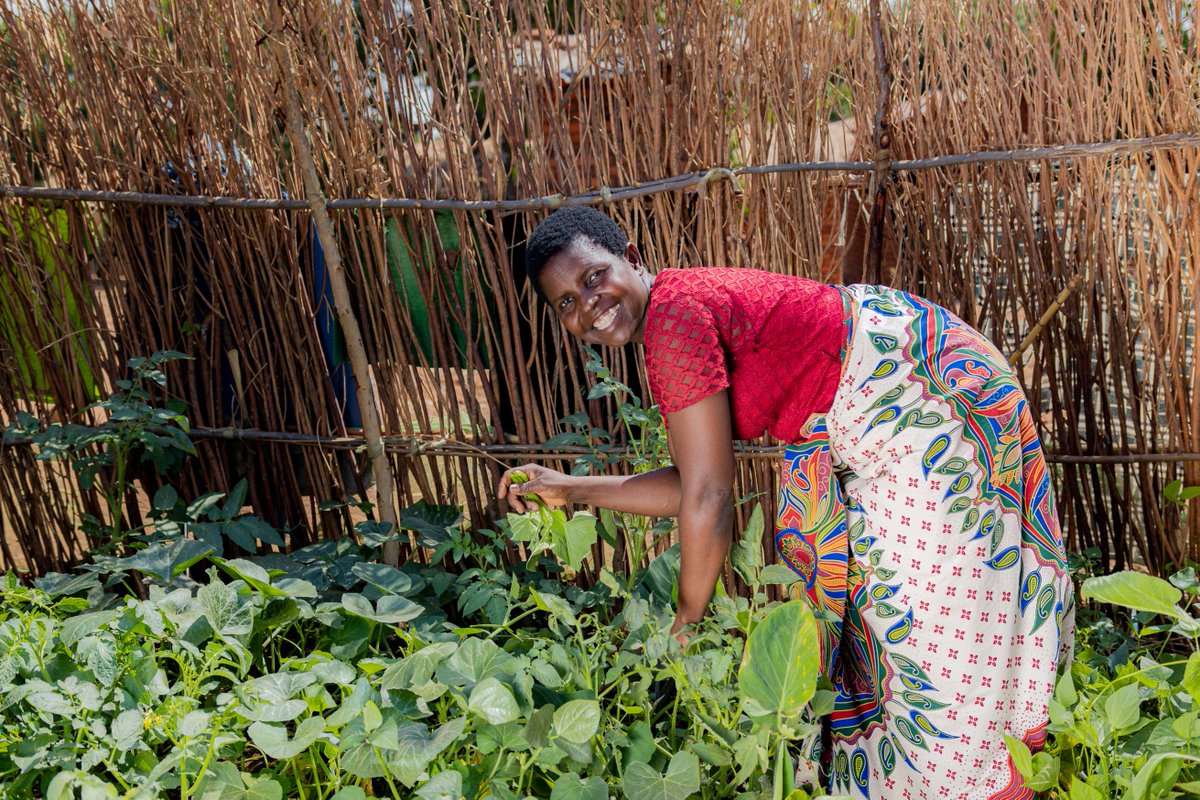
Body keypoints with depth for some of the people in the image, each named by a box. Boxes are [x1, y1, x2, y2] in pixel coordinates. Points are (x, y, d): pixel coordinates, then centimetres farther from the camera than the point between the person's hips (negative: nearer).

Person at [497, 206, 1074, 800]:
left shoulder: (674, 313, -22)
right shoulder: (683, 310, 7)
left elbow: (709, 498, -20)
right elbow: (696, 483, 9)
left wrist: (687, 619, -9)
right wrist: (573, 490, 13)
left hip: (926, 389, -10)